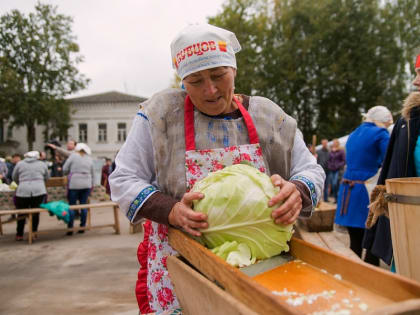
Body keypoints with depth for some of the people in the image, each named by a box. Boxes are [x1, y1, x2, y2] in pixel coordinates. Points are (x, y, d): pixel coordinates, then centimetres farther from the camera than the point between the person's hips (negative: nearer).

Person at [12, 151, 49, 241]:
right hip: (39, 191, 0)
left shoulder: (19, 164, 12)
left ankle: (19, 235, 17)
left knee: (21, 213, 11)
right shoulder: (43, 164, 13)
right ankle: (34, 232, 15)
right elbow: (47, 178, 21)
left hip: (23, 191, 0)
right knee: (36, 212, 11)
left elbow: (14, 177, 20)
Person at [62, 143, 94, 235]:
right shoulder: (89, 159, 11)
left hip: (74, 184, -4)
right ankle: (82, 227, 11)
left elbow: (65, 169, -1)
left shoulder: (73, 156, -1)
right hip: (86, 184, 4)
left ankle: (70, 228, 2)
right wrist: (91, 185, 26)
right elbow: (92, 174, 16)